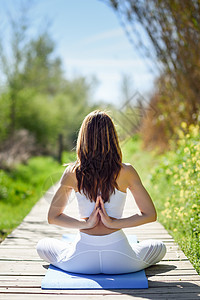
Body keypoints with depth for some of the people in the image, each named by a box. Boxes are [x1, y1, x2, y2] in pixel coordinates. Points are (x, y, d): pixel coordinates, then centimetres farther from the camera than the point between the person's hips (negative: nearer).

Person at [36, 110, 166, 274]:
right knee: (159, 247, 28)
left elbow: (52, 217, 4)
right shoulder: (126, 172, -8)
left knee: (42, 245, 32)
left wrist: (85, 223, -4)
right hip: (118, 260, -1)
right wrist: (114, 223, -6)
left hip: (82, 261, 2)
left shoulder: (72, 172, -4)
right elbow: (150, 215, -3)